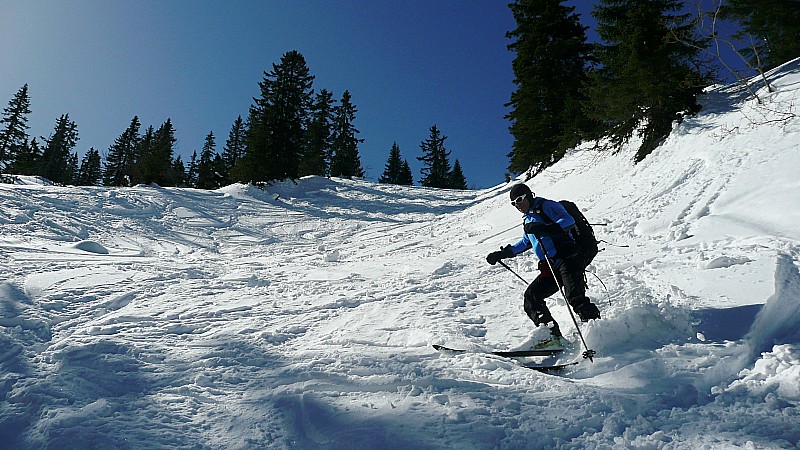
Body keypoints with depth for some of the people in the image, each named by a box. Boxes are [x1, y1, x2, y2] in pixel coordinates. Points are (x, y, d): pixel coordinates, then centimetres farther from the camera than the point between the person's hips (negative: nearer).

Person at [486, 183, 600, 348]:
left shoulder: (547, 206, -2)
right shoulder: (528, 218, 23)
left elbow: (569, 222, -17)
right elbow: (526, 242, 38)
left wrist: (543, 228, -30)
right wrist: (502, 254, 32)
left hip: (567, 259, -9)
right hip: (550, 268, 9)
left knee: (575, 297, -24)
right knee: (531, 297, -2)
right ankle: (553, 334, -3)